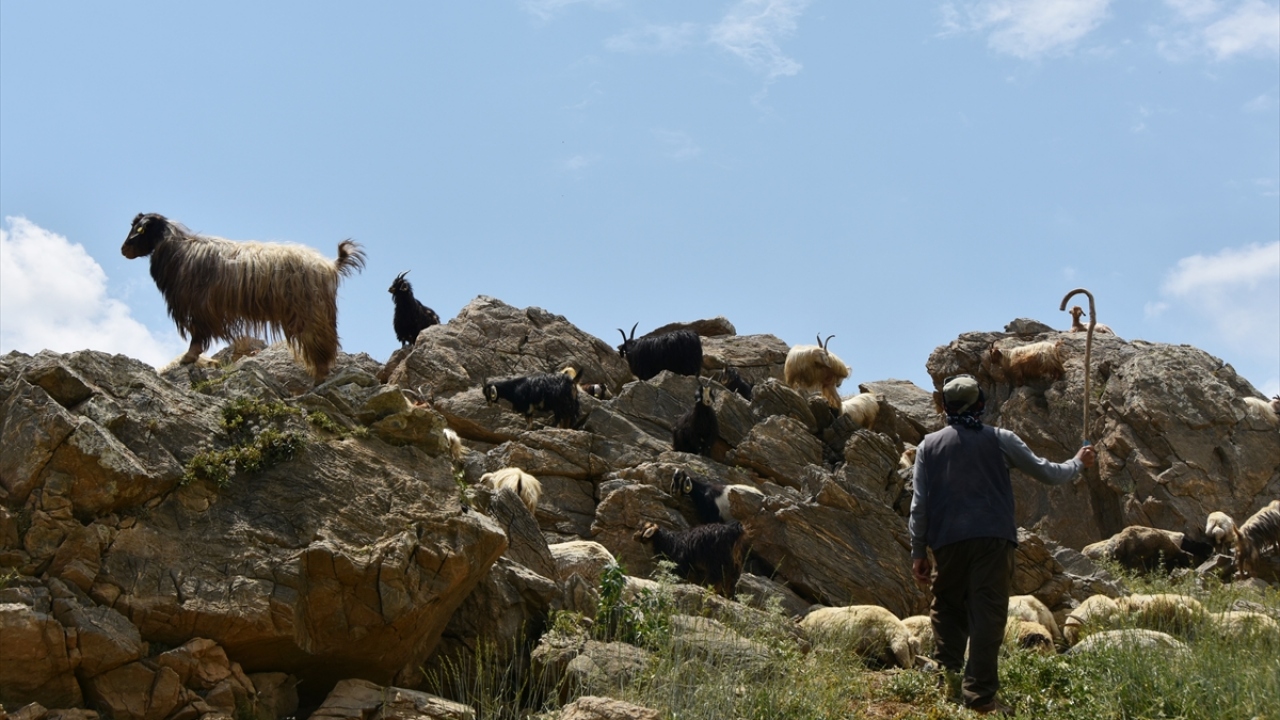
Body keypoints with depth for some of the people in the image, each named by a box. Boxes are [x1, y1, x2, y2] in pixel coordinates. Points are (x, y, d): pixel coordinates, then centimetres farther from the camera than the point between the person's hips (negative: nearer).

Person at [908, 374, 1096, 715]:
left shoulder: (929, 445, 6)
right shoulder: (1000, 440, 4)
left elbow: (920, 503, 3)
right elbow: (1047, 473, 10)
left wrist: (918, 552, 7)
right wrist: (1078, 463, 30)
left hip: (947, 540, 2)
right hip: (993, 539, -1)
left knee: (947, 607, 19)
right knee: (987, 614, -3)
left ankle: (947, 671, 5)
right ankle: (979, 694, -7)